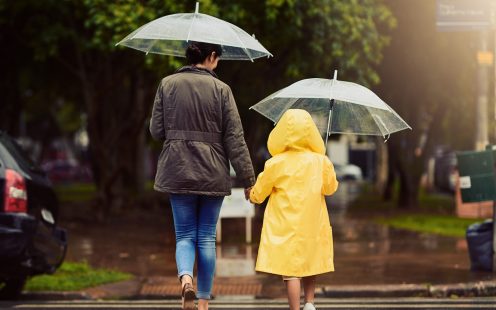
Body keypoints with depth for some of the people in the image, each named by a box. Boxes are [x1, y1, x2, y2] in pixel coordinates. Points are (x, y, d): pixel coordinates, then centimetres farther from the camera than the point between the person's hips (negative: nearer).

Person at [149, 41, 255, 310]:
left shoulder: (167, 85, 0)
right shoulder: (221, 89, -6)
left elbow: (156, 131, 2)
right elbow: (235, 138, -6)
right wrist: (248, 180, -2)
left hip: (178, 171, 1)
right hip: (213, 174, -1)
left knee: (185, 235, 8)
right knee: (207, 237, 10)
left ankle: (185, 277, -21)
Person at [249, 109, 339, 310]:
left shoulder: (276, 164, -9)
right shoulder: (321, 161, -5)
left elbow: (258, 193, 2)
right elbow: (330, 188, 9)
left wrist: (252, 196, 24)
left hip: (285, 227, -3)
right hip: (312, 226, 3)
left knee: (290, 270, -3)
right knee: (309, 265, 20)